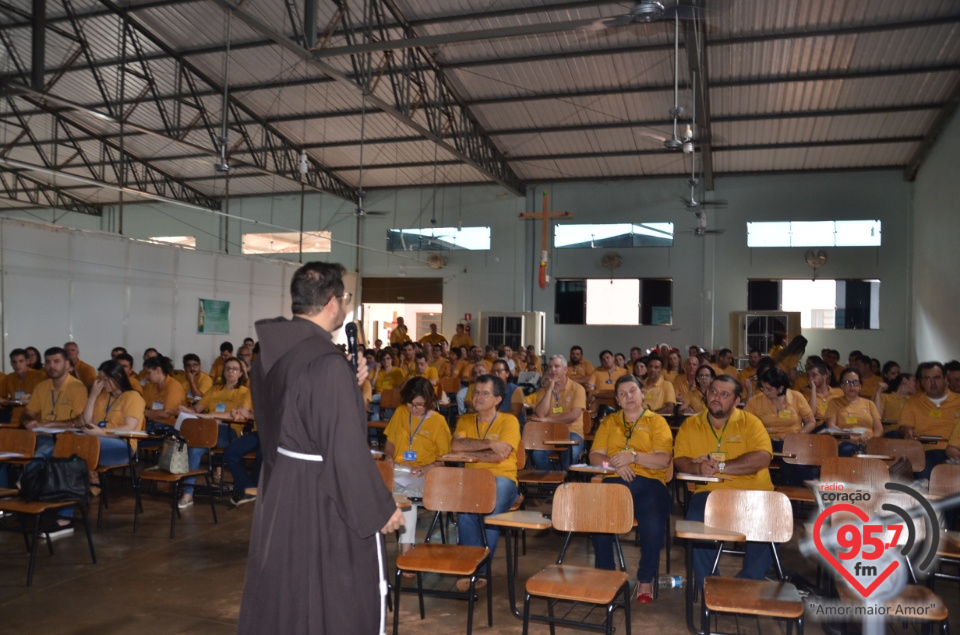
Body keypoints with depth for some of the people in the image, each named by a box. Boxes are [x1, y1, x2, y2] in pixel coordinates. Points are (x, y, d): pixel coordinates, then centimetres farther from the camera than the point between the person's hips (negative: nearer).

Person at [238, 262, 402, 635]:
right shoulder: (328, 363, -24)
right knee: (340, 605, 8)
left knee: (282, 596, 21)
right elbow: (346, 451, -23)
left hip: (279, 491, 9)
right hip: (324, 502, -8)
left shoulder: (269, 354, 3)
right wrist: (382, 508, -12)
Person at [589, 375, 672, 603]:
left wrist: (633, 456, -13)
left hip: (649, 482, -1)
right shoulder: (609, 422, 21)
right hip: (614, 481, 2)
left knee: (653, 524, -30)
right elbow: (595, 455, 10)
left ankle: (646, 579, -5)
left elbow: (663, 460, 0)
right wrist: (615, 463, -9)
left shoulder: (656, 421, 13)